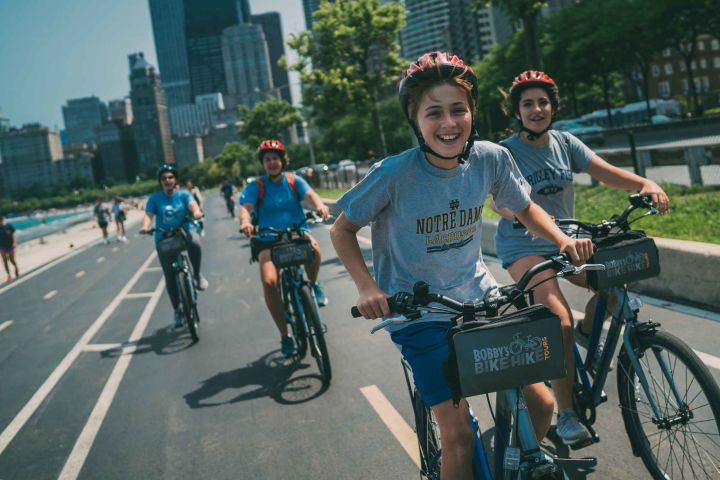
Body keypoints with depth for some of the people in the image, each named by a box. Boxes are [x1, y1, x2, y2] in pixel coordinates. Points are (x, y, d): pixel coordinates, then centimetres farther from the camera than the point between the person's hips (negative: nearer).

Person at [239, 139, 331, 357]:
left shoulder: (294, 181, 3)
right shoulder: (255, 187, -2)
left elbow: (309, 194, -15)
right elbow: (245, 207, -17)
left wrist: (320, 205, -39)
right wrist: (245, 222, -41)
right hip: (267, 241, -1)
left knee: (313, 246, -35)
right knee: (269, 281, -24)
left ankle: (314, 285, -1)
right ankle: (284, 336, -7)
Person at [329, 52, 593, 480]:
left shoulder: (491, 158, -11)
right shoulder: (394, 174, -21)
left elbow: (525, 208, 8)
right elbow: (343, 230, -8)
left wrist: (563, 241, -10)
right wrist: (367, 285, -22)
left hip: (478, 295, 4)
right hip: (419, 312, -4)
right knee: (459, 434, -8)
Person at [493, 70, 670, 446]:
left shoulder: (564, 143, 4)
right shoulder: (506, 152, -10)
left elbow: (605, 172, -5)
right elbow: (503, 203, -24)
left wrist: (646, 183, -25)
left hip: (565, 241, 5)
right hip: (523, 248, -5)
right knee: (560, 321, -25)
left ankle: (586, 331, 12)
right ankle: (566, 414, -12)